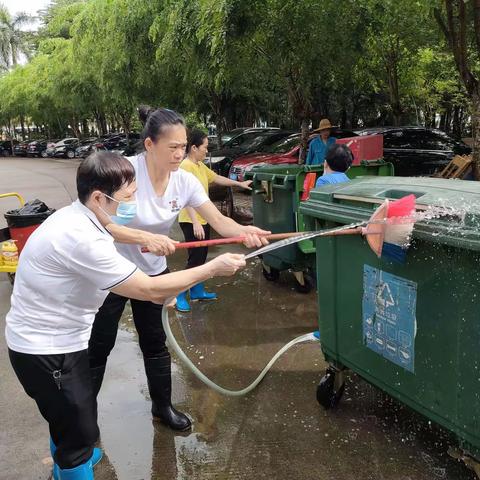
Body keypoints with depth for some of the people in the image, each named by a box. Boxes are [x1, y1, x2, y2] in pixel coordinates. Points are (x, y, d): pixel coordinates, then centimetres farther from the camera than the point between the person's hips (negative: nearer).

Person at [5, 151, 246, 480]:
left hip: (53, 339, 10)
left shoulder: (77, 219, 0)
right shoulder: (82, 238, -31)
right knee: (81, 430, 3)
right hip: (46, 349, -10)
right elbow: (150, 290, -27)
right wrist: (213, 268, -19)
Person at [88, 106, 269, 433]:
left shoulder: (185, 181, -12)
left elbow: (219, 221, -16)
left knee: (156, 342, 14)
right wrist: (146, 238, -47)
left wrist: (245, 231, -37)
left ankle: (163, 406, 35)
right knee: (99, 346, 8)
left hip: (153, 272, 4)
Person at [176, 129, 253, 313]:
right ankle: (180, 296, 4)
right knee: (195, 259, -6)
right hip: (192, 222, -10)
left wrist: (239, 184, 27)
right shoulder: (186, 166, -20)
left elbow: (216, 178, 25)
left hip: (203, 220, 10)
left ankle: (197, 291, 29)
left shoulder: (200, 166, 10)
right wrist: (195, 223, -29)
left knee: (201, 257, 17)